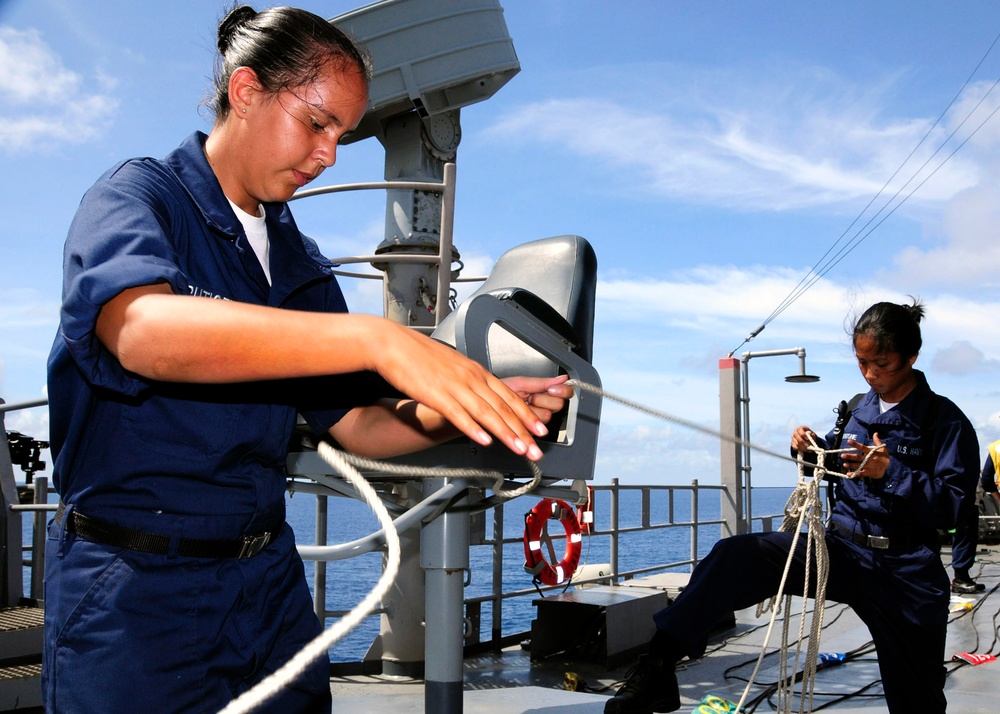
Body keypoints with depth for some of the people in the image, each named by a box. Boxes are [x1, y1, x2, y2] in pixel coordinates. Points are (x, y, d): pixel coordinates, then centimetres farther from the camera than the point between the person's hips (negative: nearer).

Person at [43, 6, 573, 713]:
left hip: (269, 577, 6)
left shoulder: (301, 264, 12)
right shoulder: (137, 196, -8)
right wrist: (375, 339, -40)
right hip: (135, 583, -6)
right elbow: (141, 329, -31)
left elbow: (360, 425, 9)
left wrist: (471, 408, -11)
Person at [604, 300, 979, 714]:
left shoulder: (945, 421, -7)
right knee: (736, 556, -20)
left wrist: (891, 472, -24)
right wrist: (817, 448, 4)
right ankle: (658, 667, -26)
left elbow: (953, 505, -13)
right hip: (841, 550, 4)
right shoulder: (859, 410, 10)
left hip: (906, 573, -4)